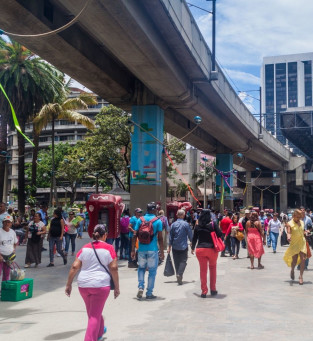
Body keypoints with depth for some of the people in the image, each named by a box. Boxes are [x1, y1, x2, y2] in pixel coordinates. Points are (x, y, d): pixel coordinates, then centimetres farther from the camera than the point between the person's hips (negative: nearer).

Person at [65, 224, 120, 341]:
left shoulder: (85, 248, 5)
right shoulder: (108, 248, -4)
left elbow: (74, 267, 0)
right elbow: (114, 268, -7)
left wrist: (68, 284, 6)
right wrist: (117, 287, 0)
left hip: (83, 285, 5)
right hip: (101, 285, -5)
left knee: (92, 312, 24)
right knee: (95, 315, 3)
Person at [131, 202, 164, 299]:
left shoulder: (140, 220, 3)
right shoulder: (158, 221, -4)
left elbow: (135, 235, 0)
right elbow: (160, 237, -6)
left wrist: (133, 250, 4)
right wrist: (162, 251, 1)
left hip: (142, 249, 2)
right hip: (152, 249, -2)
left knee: (141, 268, 19)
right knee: (152, 271, 9)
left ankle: (140, 287, 2)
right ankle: (149, 293, 12)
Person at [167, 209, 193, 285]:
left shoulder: (173, 224, 1)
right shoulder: (186, 224, -8)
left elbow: (170, 237, 4)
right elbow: (190, 235, -1)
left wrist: (169, 247, 10)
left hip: (175, 247, 3)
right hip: (183, 247, -3)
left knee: (176, 262, 12)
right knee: (183, 261, -1)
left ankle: (178, 275, 17)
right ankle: (179, 274, -21)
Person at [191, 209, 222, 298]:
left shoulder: (197, 226, 1)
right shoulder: (213, 224, -6)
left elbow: (194, 238, 6)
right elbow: (220, 234, -8)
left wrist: (193, 248, 19)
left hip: (200, 250, 1)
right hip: (212, 249, -1)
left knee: (203, 270, 7)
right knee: (213, 268, 17)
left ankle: (204, 291, 8)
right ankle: (213, 289, 22)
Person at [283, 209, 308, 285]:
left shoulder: (302, 222, 8)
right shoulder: (289, 224, -7)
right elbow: (288, 232, -21)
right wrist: (288, 237, -41)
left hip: (302, 243, 3)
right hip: (294, 244, -3)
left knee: (303, 260, -7)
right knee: (294, 260, 0)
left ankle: (301, 276, 2)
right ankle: (292, 271, 32)